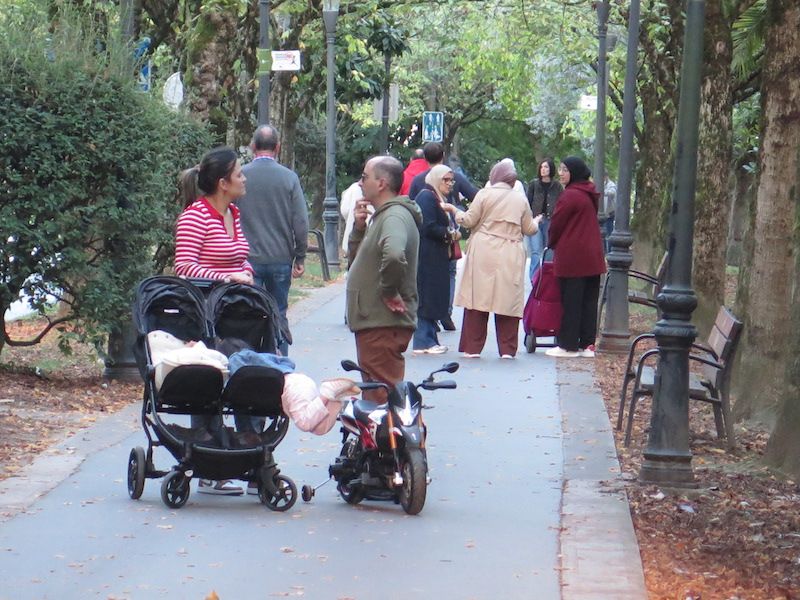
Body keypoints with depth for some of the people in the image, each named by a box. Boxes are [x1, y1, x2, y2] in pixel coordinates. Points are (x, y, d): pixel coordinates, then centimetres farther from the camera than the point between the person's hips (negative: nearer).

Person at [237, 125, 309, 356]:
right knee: (279, 315, 11)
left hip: (248, 259, -1)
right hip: (281, 259, 1)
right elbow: (301, 222, -3)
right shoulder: (289, 177, -3)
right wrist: (300, 258, 6)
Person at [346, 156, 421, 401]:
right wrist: (359, 228, 7)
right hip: (374, 321, 11)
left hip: (384, 324, -11)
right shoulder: (383, 215, 18)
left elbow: (394, 256, -37)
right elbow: (356, 259, 23)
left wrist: (389, 292, -24)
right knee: (374, 393, 18)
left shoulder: (394, 216, -17)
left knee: (382, 396, -10)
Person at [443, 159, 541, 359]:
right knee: (508, 301, 5)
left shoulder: (484, 194, -1)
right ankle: (507, 349, 4)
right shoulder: (521, 199, 7)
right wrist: (537, 221, 35)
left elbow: (469, 221, -1)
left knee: (478, 297, 2)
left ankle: (472, 347, 1)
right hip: (510, 257, 2)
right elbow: (529, 229, 13)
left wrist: (454, 211, 17)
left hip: (484, 254, -2)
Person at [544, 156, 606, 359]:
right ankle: (587, 344, 11)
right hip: (593, 257, 8)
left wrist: (552, 243, 12)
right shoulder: (590, 195, 13)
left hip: (572, 256, -8)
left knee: (571, 302, -2)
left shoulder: (570, 196, -14)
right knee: (589, 300, 9)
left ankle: (568, 345, 1)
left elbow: (556, 224, -8)